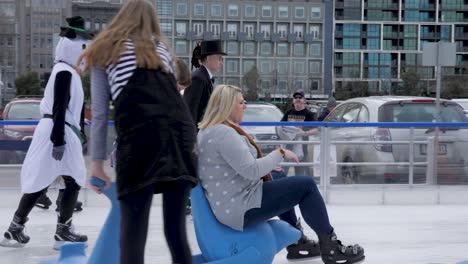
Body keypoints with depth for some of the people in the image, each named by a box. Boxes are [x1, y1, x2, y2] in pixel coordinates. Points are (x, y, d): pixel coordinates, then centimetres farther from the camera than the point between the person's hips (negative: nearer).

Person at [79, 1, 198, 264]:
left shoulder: (105, 51, 22)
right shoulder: (161, 48, 30)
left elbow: (99, 113, 16)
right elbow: (170, 96, 20)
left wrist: (97, 163, 17)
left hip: (139, 135, -3)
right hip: (180, 130, 3)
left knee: (133, 232, -4)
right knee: (176, 230, 7)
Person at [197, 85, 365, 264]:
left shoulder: (206, 131, 11)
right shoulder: (224, 133, -22)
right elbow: (252, 171, -26)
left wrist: (266, 166, 16)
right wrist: (280, 153, -12)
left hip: (226, 206, 11)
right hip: (242, 209, -11)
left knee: (282, 182, 32)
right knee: (306, 185, -7)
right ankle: (331, 249, 3)